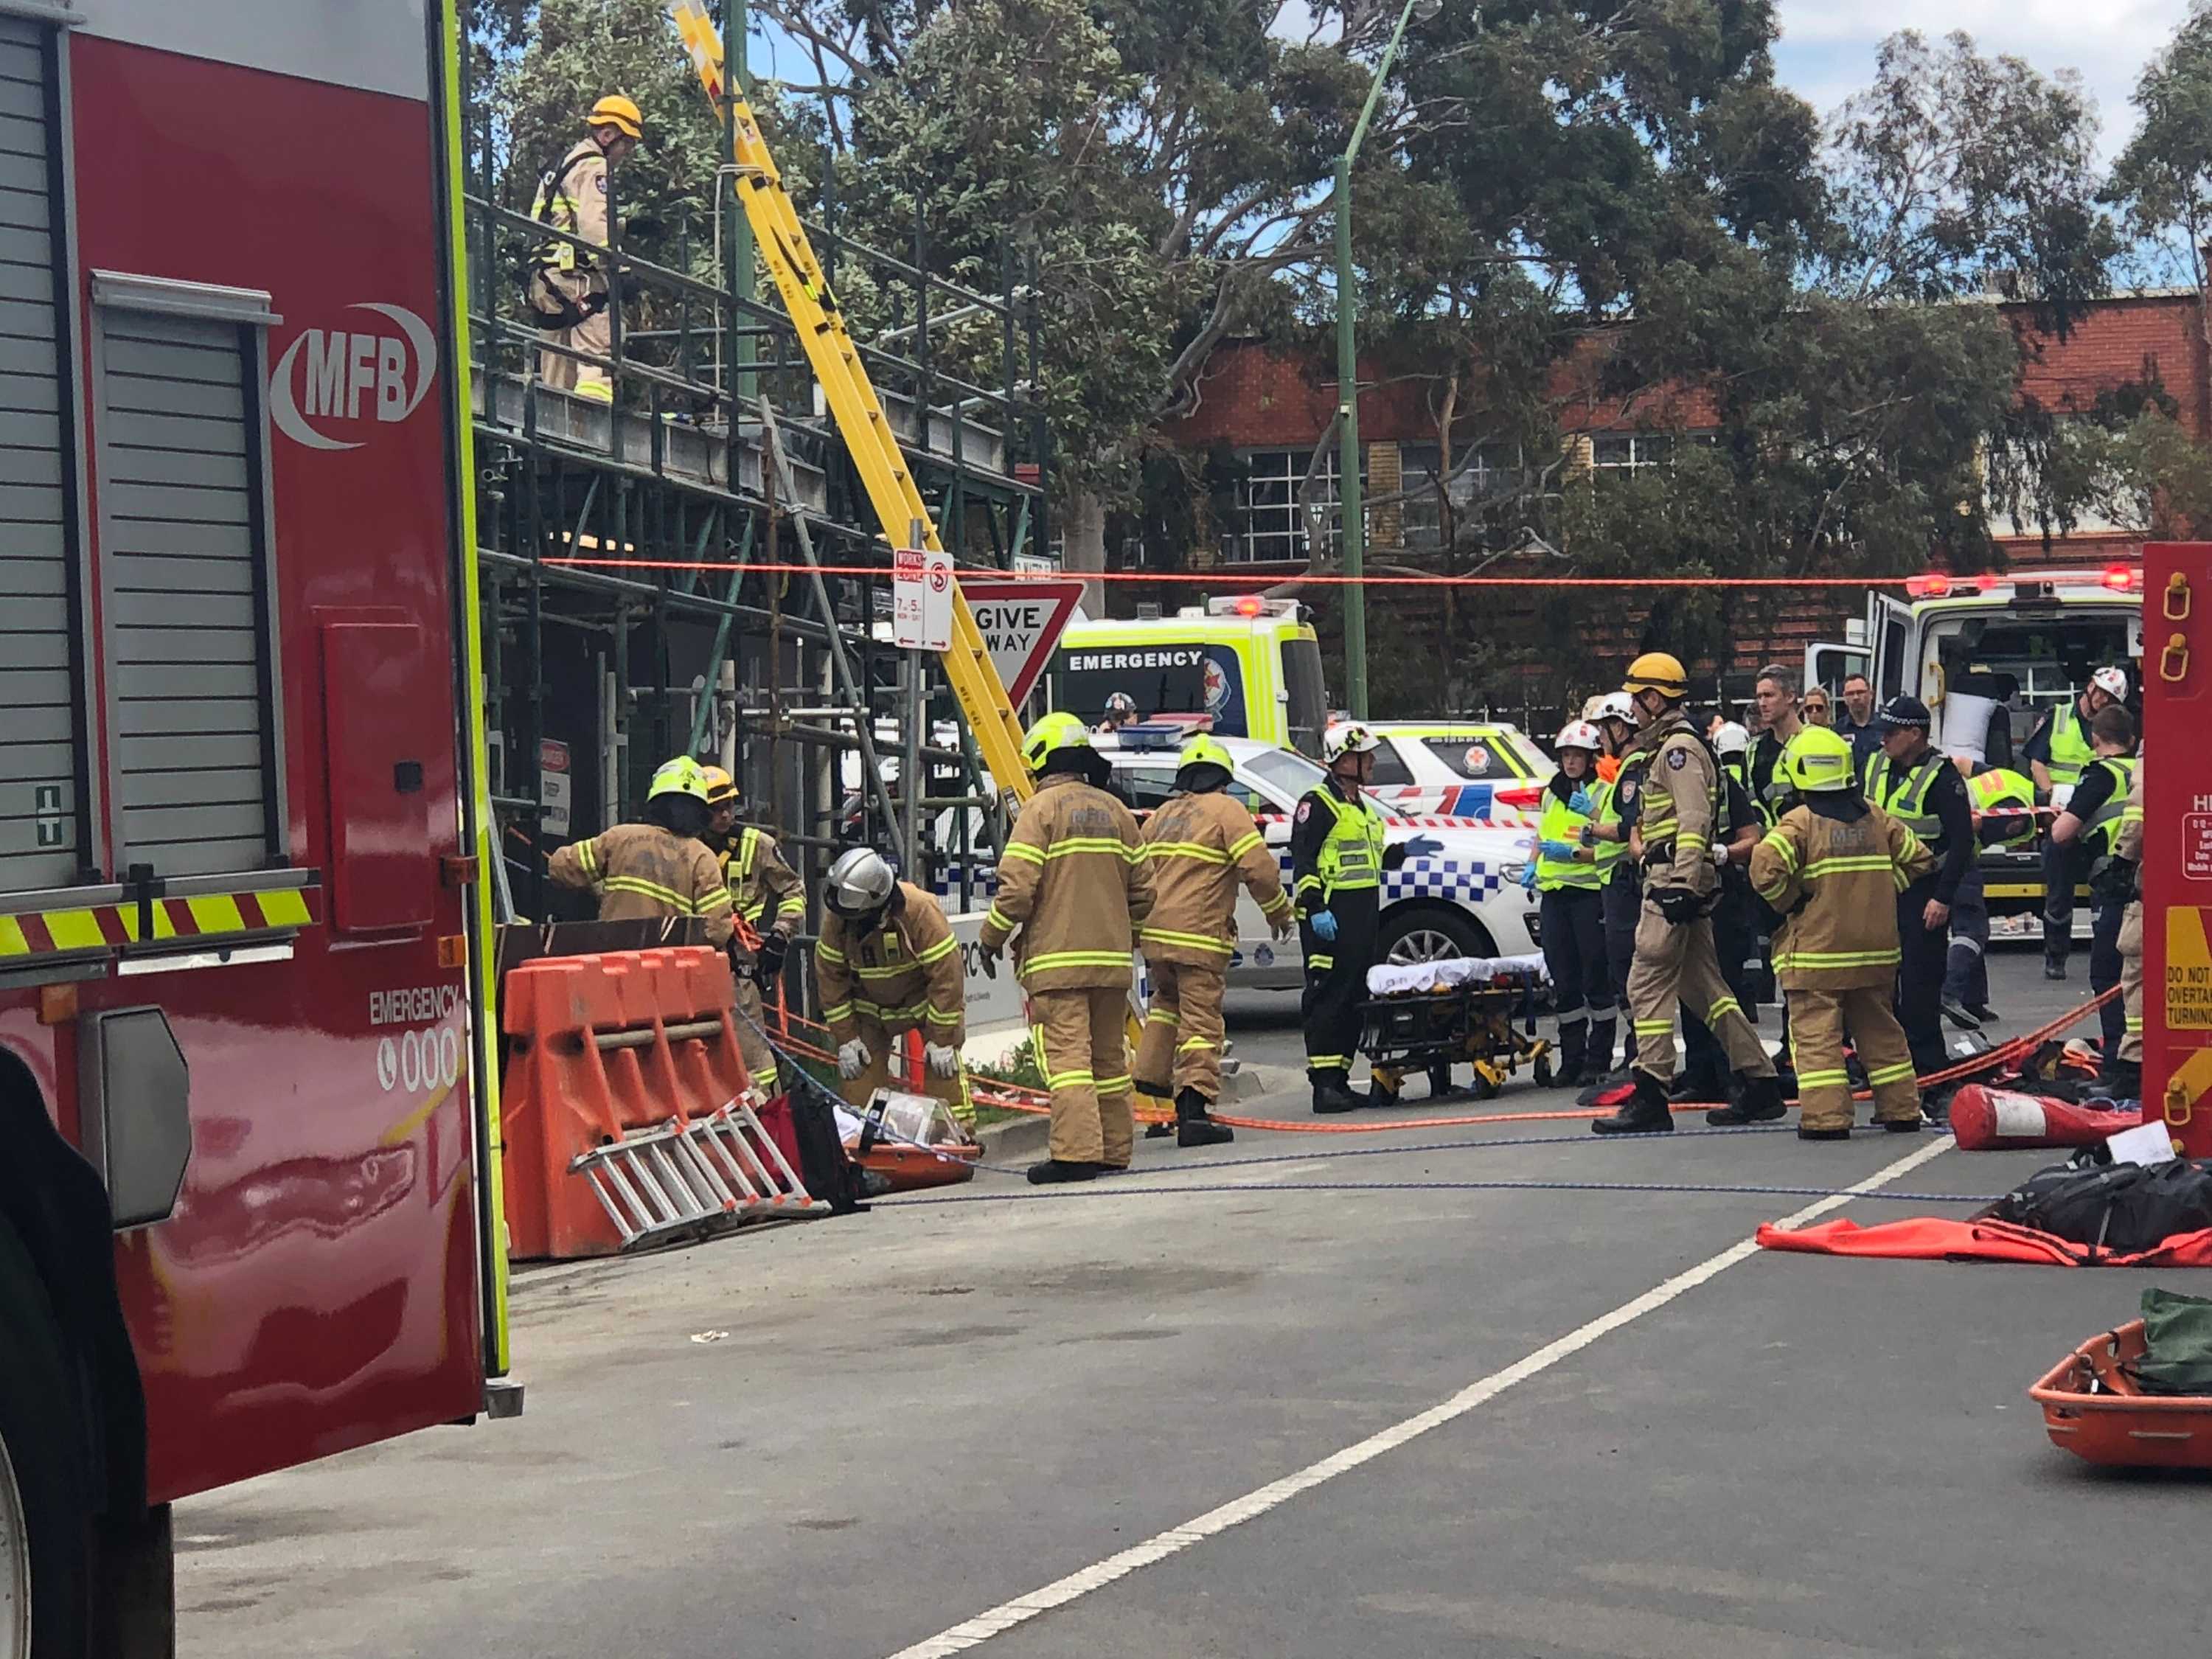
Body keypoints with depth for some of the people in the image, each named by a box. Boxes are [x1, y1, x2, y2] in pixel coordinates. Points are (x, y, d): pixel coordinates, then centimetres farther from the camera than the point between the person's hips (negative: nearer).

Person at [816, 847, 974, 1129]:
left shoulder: (920, 909, -31)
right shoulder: (837, 916, -18)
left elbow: (946, 973, -27)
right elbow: (830, 976, -7)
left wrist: (941, 1039, -23)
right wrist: (845, 1038, -8)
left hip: (925, 999, -3)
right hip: (870, 1008, 3)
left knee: (943, 1067, -13)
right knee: (857, 1076, -4)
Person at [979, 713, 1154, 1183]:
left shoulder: (1041, 809, -6)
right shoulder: (1114, 811, 12)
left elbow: (1017, 887, -13)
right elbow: (1143, 887, 14)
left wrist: (992, 937, 1)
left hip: (1057, 959, -6)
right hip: (1112, 959, 6)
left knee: (1066, 1054, -10)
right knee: (1108, 1056, 13)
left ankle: (1076, 1152, -18)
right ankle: (1115, 1151, 17)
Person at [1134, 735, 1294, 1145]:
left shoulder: (1161, 816, 18)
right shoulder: (1226, 810, -2)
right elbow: (1259, 868, -10)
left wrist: (1137, 930, 30)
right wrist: (1278, 912, 5)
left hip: (1155, 934, 6)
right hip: (1200, 937, -6)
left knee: (1166, 1002, 28)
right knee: (1200, 1018, -7)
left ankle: (1150, 1081, 26)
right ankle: (1193, 1108, -17)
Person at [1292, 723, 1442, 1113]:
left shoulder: (1362, 807, 22)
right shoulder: (1317, 804, -8)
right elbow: (1303, 861, -15)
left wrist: (1404, 852, 17)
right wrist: (1315, 909, -23)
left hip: (1362, 918, 10)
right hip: (1329, 918, -10)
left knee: (1355, 999, 10)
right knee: (1328, 997, -11)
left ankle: (1340, 1079, 15)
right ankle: (1324, 1083, -12)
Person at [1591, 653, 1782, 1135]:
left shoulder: (1680, 748, -10)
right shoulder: (1665, 748, 22)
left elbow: (1693, 820, -20)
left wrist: (1681, 884, -26)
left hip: (1674, 880, -11)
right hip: (1674, 883, 11)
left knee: (1648, 983, -10)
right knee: (1704, 985, 12)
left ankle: (1651, 1097, -11)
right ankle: (1759, 1083, 13)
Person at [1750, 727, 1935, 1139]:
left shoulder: (1799, 822, -11)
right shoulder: (1875, 817, 7)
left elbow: (1765, 869, -23)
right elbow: (1918, 859, 14)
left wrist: (1790, 902, -7)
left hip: (1817, 950, -6)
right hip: (1875, 948, 6)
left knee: (1817, 1032, -3)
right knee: (1879, 1028, 17)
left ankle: (1826, 1116, -11)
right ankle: (1901, 1108, 22)